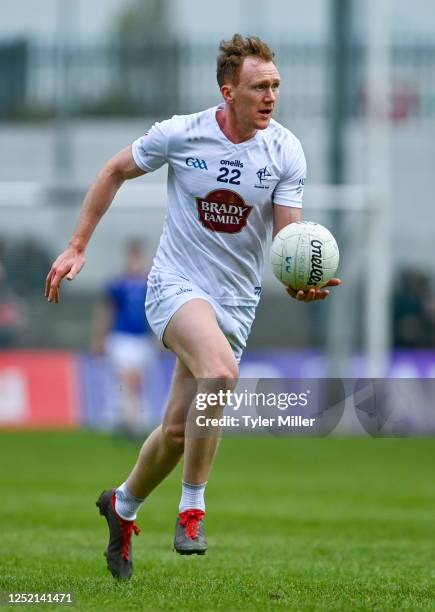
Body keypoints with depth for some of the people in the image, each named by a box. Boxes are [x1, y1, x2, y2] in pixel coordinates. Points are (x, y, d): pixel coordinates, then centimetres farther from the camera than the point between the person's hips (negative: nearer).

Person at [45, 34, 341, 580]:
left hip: (235, 302, 3)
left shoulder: (286, 153, -6)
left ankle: (123, 505, 34)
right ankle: (191, 509, -20)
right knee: (220, 370, -33)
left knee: (178, 429, 3)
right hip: (176, 284, -3)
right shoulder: (180, 135, -10)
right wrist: (77, 247, 4)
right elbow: (114, 172, 6)